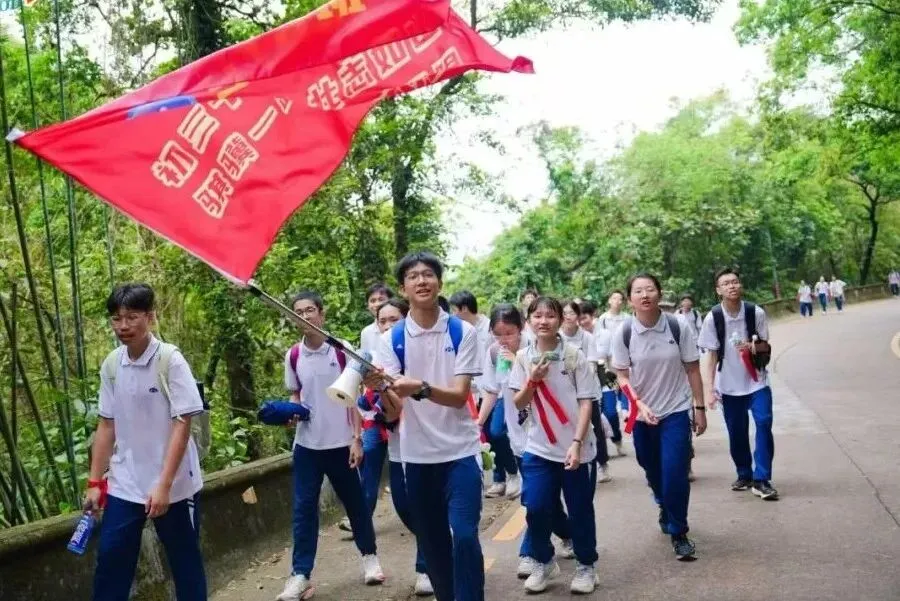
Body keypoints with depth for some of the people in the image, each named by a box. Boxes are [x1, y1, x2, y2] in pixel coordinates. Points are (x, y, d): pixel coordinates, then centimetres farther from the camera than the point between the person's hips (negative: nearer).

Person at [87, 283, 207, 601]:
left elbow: (182, 424, -15)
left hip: (174, 485, -4)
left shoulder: (171, 360, -14)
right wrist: (95, 482, 8)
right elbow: (107, 425, 9)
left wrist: (163, 485, -19)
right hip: (124, 485, 5)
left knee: (185, 562, 9)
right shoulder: (111, 364, 1)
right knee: (110, 561, 6)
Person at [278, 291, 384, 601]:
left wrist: (357, 439, -7)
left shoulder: (341, 350, -6)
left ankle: (369, 556, 31)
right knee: (304, 508, 0)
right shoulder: (293, 356, 1)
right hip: (306, 444, 2)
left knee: (354, 502, 11)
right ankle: (300, 575, 5)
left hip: (340, 442, -2)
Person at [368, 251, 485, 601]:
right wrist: (380, 388, -33)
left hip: (459, 450, -2)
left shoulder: (463, 332, -5)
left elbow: (459, 396, -14)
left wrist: (420, 388, -33)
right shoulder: (391, 339, -2)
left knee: (464, 535, -11)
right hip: (417, 454, 2)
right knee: (431, 540, 11)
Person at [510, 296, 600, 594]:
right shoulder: (523, 357, 1)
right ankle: (544, 562, 22)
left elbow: (586, 402, -7)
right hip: (539, 447, 2)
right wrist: (532, 380, -15)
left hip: (574, 446, -2)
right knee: (536, 508, -3)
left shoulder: (575, 355, -7)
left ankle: (586, 566, 27)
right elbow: (519, 404, 3)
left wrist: (577, 443, -15)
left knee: (580, 510, 7)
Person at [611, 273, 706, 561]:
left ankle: (679, 533, 9)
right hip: (641, 414, 2)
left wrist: (700, 408, -1)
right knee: (654, 473, 16)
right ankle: (665, 510, 47)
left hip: (676, 411, -2)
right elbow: (622, 377, -5)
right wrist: (640, 405, -19)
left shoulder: (678, 327, -12)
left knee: (675, 475, -10)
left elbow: (692, 369, -3)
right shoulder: (623, 333, -11)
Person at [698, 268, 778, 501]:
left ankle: (761, 480, -7)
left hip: (757, 381, -1)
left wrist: (753, 348, -21)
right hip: (729, 385, 1)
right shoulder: (713, 318, -10)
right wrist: (710, 389, -7)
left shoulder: (756, 312, -10)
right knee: (737, 433, 9)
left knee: (764, 423, -15)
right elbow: (712, 355, -3)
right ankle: (744, 475, 29)